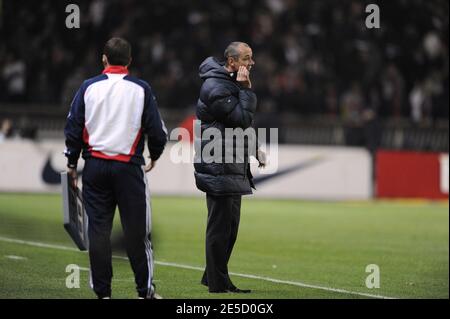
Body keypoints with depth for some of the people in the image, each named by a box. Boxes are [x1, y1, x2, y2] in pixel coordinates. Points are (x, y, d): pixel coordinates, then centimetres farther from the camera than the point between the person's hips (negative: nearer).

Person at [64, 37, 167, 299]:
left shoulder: (89, 87, 2)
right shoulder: (141, 89, -2)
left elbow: (73, 128, 3)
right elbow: (157, 130, 0)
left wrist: (72, 163, 14)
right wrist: (154, 157, 19)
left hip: (95, 167, 2)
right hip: (129, 167, -2)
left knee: (98, 228, 5)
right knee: (136, 229, 3)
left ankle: (102, 291, 7)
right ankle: (145, 290, 8)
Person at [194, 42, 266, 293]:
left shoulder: (231, 83, 18)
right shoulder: (216, 87, -15)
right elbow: (243, 118, -21)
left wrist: (253, 150, 16)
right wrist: (246, 88, -17)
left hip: (233, 168, 10)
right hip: (219, 167, -10)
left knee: (229, 226, 14)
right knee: (220, 226, -6)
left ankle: (214, 277, 22)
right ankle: (217, 283, -2)